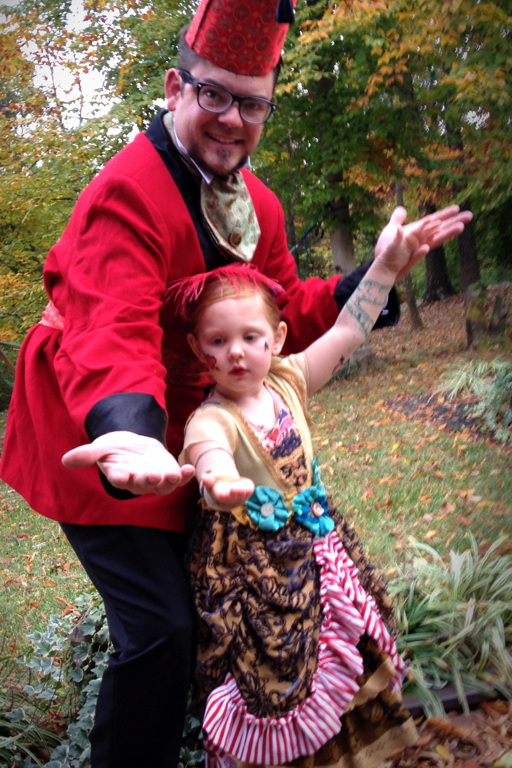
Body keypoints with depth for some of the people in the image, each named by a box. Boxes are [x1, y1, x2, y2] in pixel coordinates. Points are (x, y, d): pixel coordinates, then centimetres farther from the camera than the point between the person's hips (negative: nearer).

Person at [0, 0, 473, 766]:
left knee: (203, 596, 19)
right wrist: (128, 429, -57)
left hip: (183, 435, 8)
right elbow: (113, 333, -38)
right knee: (159, 627, -9)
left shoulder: (256, 205, 4)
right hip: (102, 444, -8)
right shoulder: (126, 193, -24)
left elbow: (282, 309, 7)